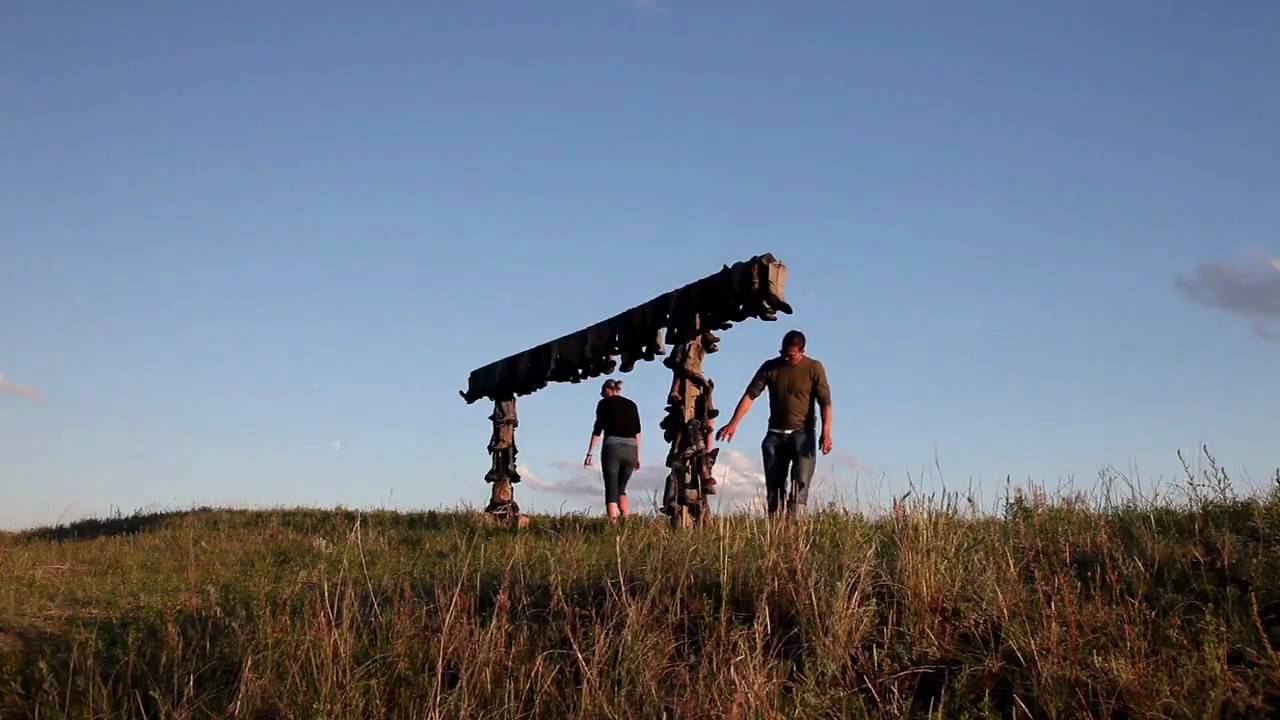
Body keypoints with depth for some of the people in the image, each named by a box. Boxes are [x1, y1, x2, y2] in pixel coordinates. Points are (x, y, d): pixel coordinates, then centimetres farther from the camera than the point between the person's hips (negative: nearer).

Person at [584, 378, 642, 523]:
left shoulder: (604, 403, 6)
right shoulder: (631, 405, 18)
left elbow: (597, 430, -1)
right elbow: (637, 432, 13)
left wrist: (590, 453, 1)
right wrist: (638, 456, 15)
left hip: (612, 447, -4)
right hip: (630, 449, 4)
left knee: (611, 490, -2)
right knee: (621, 489, 17)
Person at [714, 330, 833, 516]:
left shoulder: (814, 368, -2)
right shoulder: (770, 367, 5)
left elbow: (825, 401, -8)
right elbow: (750, 395, 0)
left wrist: (826, 432, -21)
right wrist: (733, 423, -10)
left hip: (802, 433, -3)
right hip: (775, 434, 3)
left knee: (800, 481, -13)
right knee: (774, 483, 1)